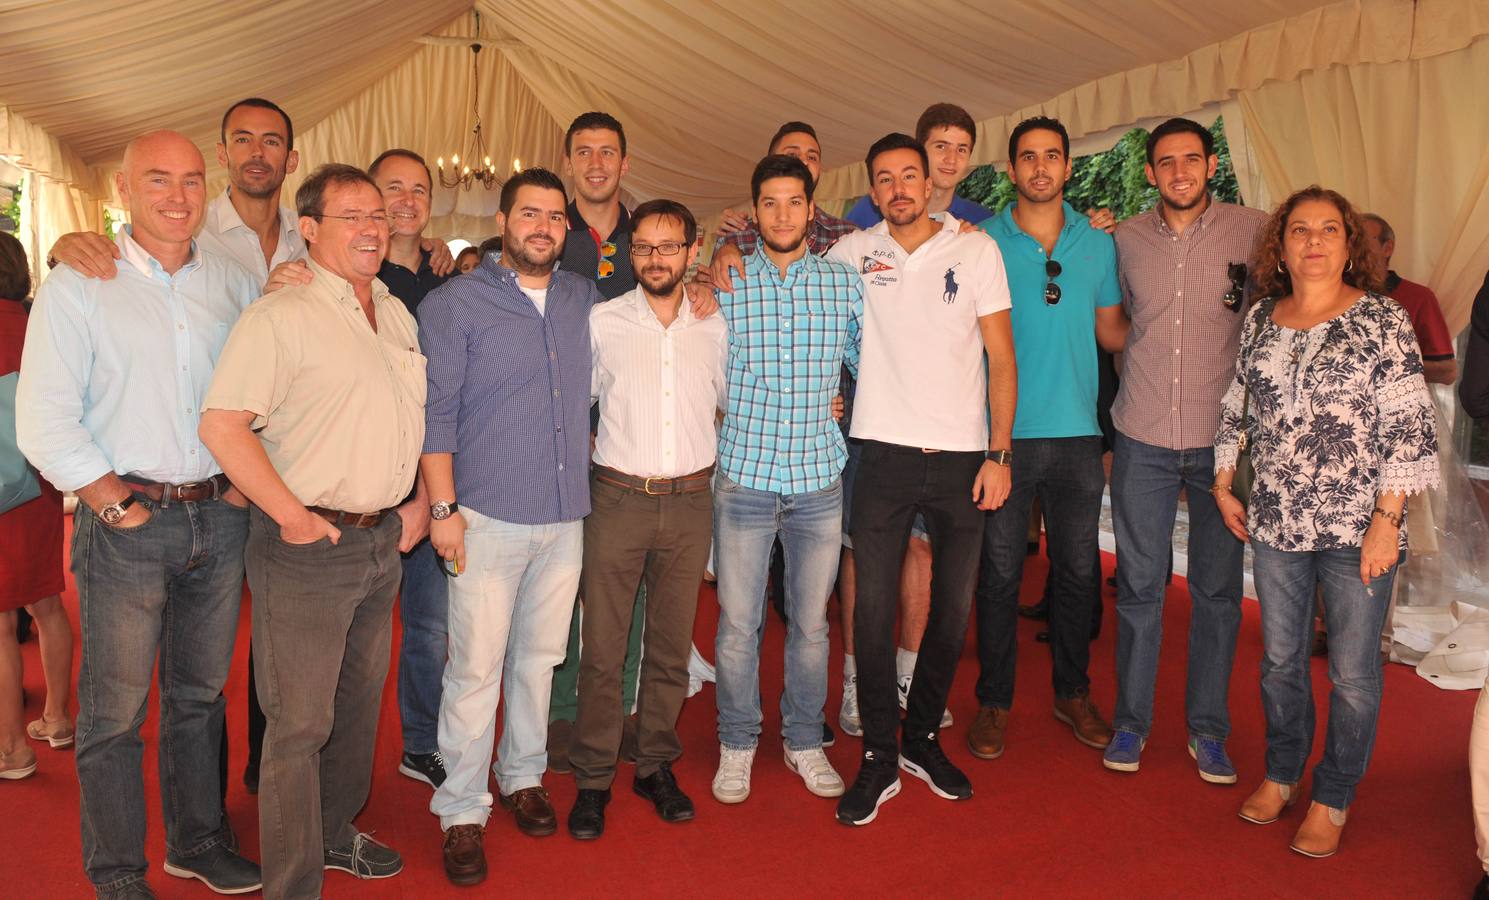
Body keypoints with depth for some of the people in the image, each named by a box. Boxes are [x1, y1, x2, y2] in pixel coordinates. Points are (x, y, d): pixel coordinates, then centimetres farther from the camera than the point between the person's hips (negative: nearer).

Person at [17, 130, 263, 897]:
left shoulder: (233, 283, 8)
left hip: (220, 516, 4)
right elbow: (43, 423, -7)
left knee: (200, 694, 16)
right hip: (126, 523, -3)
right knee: (114, 709, 5)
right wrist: (117, 504, -10)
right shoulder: (77, 286, -3)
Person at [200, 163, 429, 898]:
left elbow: (419, 415, 21)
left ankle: (336, 833, 39)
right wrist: (291, 516, -18)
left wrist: (421, 500, 9)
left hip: (385, 538, 7)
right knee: (300, 722, 1)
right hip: (309, 543, -7)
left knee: (359, 704, 19)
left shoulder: (398, 315, 12)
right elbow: (222, 425, -18)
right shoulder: (281, 316, -12)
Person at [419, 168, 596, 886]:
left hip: (566, 515, 5)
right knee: (476, 670, 0)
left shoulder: (585, 299, 10)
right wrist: (443, 509, -11)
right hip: (488, 517, -4)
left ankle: (523, 776, 33)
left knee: (539, 656, 16)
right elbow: (435, 412, -6)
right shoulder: (453, 305, -3)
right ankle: (461, 811, 15)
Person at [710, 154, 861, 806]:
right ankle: (737, 745, 25)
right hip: (744, 475, -1)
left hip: (819, 478, 1)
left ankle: (805, 742, 29)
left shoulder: (844, 283, 4)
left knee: (811, 622, 11)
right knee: (737, 622, 5)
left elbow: (868, 362, 13)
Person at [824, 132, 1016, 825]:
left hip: (961, 456, 1)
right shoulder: (853, 252, 5)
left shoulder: (976, 249, 3)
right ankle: (879, 758, 13)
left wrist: (998, 453, -4)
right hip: (885, 454, 0)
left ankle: (922, 737, 29)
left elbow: (1001, 356, 2)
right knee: (873, 607, -1)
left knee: (952, 607, 9)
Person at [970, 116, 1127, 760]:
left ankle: (1073, 693, 28)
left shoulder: (1099, 244, 9)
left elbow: (1112, 332, 15)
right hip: (1005, 433, -2)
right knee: (999, 572, 4)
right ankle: (994, 701, 18)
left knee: (1077, 571, 11)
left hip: (1076, 434, 3)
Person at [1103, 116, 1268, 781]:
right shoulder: (1125, 239, 3)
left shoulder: (1253, 231, -2)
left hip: (1221, 439, 0)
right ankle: (1130, 721, 21)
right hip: (1142, 439, 1)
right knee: (1139, 587, 6)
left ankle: (1208, 729, 23)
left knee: (1217, 590, 8)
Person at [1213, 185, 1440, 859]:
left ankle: (1332, 800, 23)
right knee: (1279, 658, 14)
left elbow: (1410, 427, -9)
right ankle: (1281, 776, 33)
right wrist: (1223, 485, 11)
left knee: (1352, 671, 6)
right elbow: (1236, 407, 15)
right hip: (1275, 524, 4)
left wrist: (1386, 519, -13)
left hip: (1357, 528, -3)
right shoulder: (1261, 320, 6)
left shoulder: (1382, 319, -6)